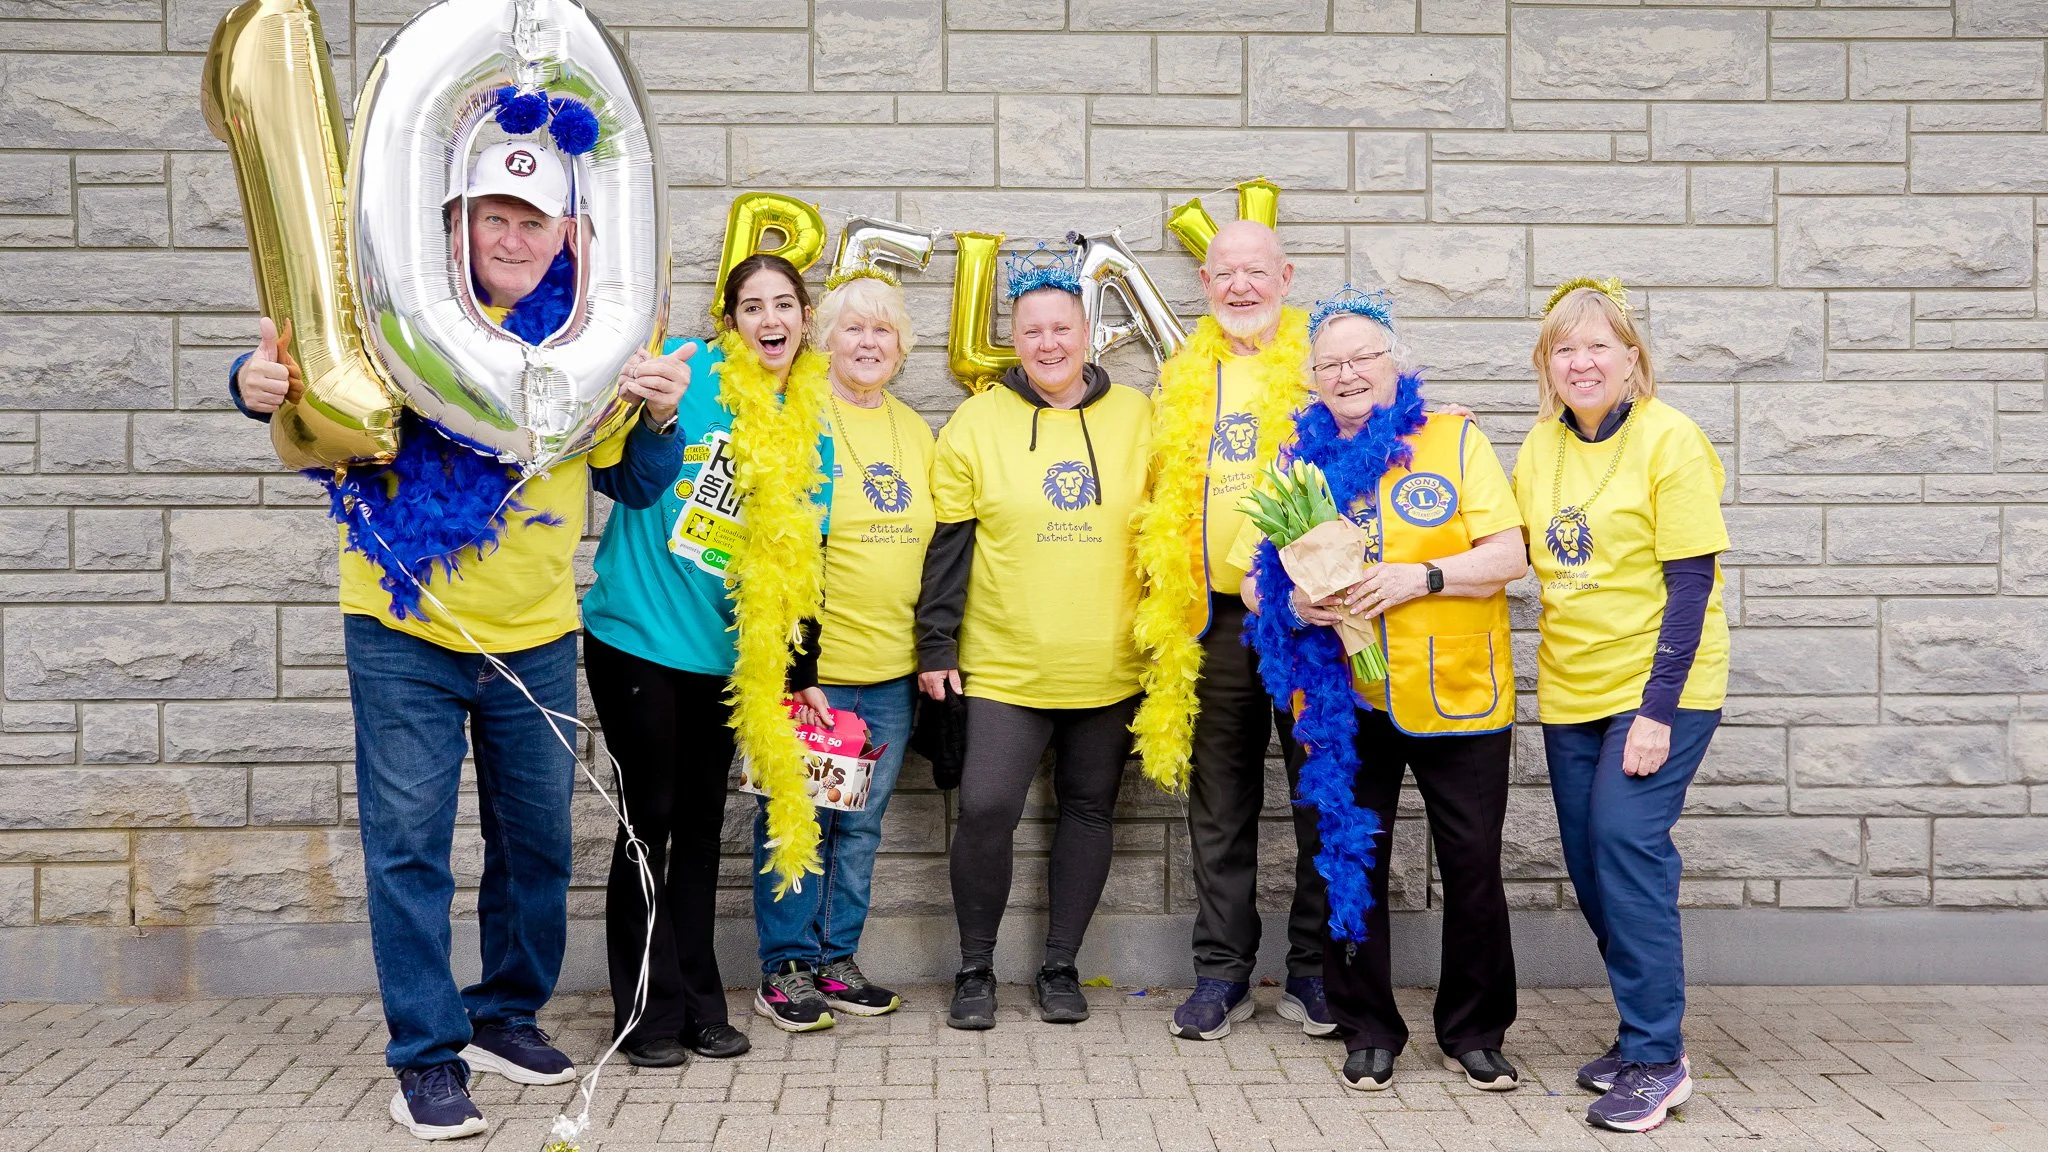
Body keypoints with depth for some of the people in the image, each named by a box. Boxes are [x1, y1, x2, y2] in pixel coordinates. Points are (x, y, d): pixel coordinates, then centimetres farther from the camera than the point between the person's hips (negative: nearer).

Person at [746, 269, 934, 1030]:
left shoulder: (915, 432, 14)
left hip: (891, 666, 6)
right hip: (810, 661, -6)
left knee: (862, 822, 12)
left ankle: (837, 959, 23)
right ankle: (786, 968, 12)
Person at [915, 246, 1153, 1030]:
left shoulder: (1137, 417, 4)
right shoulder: (978, 421, 0)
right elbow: (948, 542, 0)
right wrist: (937, 647, -3)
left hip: (1110, 666, 2)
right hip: (1004, 665, -2)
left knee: (1088, 810, 9)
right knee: (985, 809, -9)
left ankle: (1060, 966, 24)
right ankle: (975, 970, 11)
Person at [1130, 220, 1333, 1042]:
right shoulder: (1182, 381, 13)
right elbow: (1161, 499, 19)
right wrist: (1161, 604, 11)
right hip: (1215, 621, 3)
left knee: (1324, 799, 3)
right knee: (1219, 810, 8)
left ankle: (1314, 972, 16)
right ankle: (1222, 972, 19)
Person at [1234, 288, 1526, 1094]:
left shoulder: (1454, 438, 1)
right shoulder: (1298, 457, 8)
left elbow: (1507, 554, -6)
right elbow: (1254, 579, 8)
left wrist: (1421, 577, -20)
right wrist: (1296, 604, -14)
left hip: (1456, 695, -2)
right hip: (1345, 702, 2)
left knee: (1473, 869, 5)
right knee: (1352, 866, 7)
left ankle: (1474, 1033, 22)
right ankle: (1368, 1030, 23)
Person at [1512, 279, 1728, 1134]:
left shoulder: (1668, 439, -11)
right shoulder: (1540, 446, 7)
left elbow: (1691, 584, -14)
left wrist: (1658, 710, -19)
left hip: (1658, 687, -6)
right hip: (1570, 688, 6)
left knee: (1626, 838, -16)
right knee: (1591, 862, 8)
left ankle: (1657, 1057, -6)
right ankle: (1646, 1033, 23)